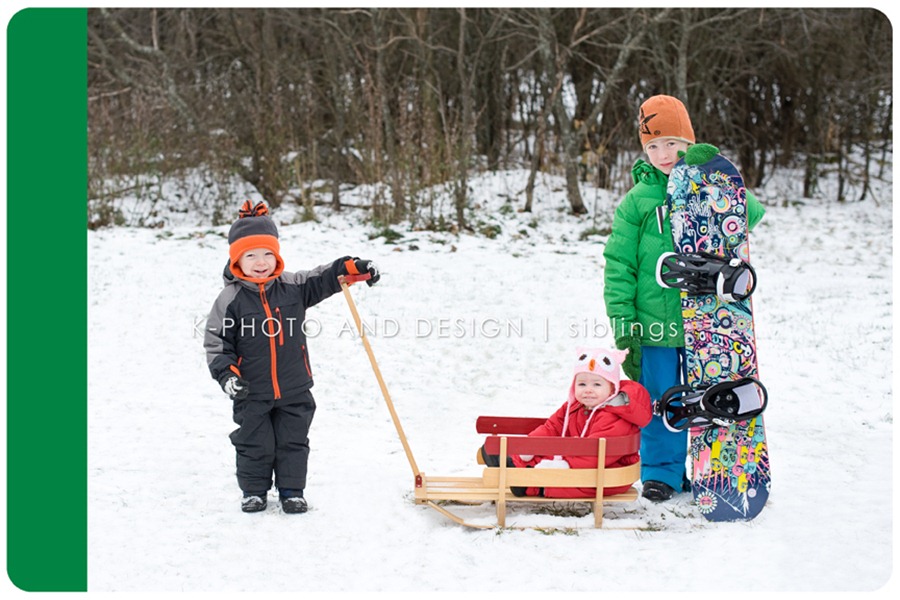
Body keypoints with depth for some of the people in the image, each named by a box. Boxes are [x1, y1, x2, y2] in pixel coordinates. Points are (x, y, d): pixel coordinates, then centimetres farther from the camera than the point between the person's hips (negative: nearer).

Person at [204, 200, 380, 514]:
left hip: (294, 390, 2)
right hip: (252, 393, -2)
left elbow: (323, 279, 7)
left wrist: (353, 268, -9)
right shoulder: (231, 299, -10)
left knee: (293, 441, 10)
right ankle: (253, 491, 25)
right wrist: (226, 373, -19)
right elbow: (216, 341, -7)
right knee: (254, 444, 8)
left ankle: (291, 490, 24)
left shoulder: (292, 287, -1)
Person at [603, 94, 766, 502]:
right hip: (655, 323, -1)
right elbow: (619, 265, 2)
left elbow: (750, 213, -14)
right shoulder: (636, 202, 1)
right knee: (660, 400, 5)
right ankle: (661, 472, 20)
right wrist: (622, 323, -4)